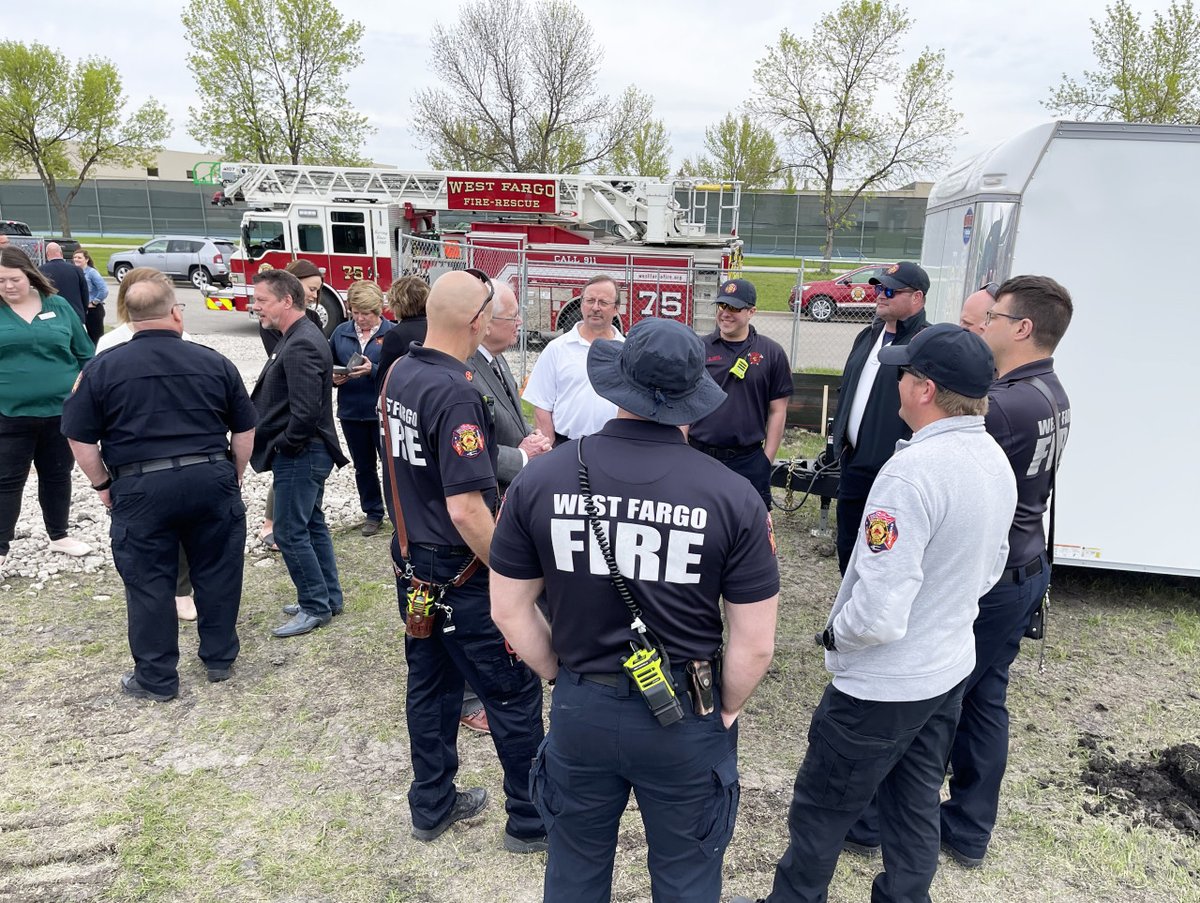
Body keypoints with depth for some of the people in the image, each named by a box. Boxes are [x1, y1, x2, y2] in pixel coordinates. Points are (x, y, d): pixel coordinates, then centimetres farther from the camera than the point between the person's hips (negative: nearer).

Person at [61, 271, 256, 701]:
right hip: (211, 479, 2)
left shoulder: (103, 367, -2)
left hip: (141, 488, -1)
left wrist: (103, 485, 12)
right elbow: (245, 431, 7)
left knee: (149, 583, 10)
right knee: (217, 572, 14)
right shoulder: (214, 362, 3)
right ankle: (219, 659, 28)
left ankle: (156, 678, 21)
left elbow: (80, 440, -1)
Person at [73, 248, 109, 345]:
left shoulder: (91, 272, -11)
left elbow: (104, 290, -20)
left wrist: (94, 302, -14)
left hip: (93, 310, -7)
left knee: (96, 337, -2)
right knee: (86, 338, 13)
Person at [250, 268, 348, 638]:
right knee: (311, 525, 17)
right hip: (307, 453, 10)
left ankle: (316, 607, 10)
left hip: (298, 455, -10)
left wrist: (285, 445, -14)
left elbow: (305, 411, -29)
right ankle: (328, 597, 28)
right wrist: (285, 445, 11)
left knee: (290, 532, -2)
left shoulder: (300, 346, -21)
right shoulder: (300, 337, 12)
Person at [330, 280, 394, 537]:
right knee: (363, 466, 16)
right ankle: (373, 512, 31)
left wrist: (372, 370, -26)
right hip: (351, 411, 5)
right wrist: (333, 377, -9)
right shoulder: (341, 332, 4)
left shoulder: (392, 333, -9)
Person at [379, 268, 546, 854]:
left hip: (412, 564, 9)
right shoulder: (457, 393, -26)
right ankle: (532, 820, 22)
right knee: (515, 694, 7)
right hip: (460, 576, -9)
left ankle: (432, 806, 36)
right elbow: (465, 507, -29)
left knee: (430, 685, 20)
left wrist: (514, 457, 20)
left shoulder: (399, 374, 2)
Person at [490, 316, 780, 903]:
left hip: (579, 712, 2)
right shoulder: (732, 496, -18)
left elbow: (509, 610, -4)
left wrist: (563, 676, 10)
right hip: (686, 719, -1)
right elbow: (755, 644, -12)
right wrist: (727, 708, 6)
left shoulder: (538, 480, -13)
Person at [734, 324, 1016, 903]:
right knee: (916, 805, 24)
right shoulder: (997, 463, 0)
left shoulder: (911, 473, -30)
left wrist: (834, 634, -12)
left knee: (819, 812, 12)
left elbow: (879, 614, -31)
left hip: (882, 687, -8)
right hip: (951, 671, 9)